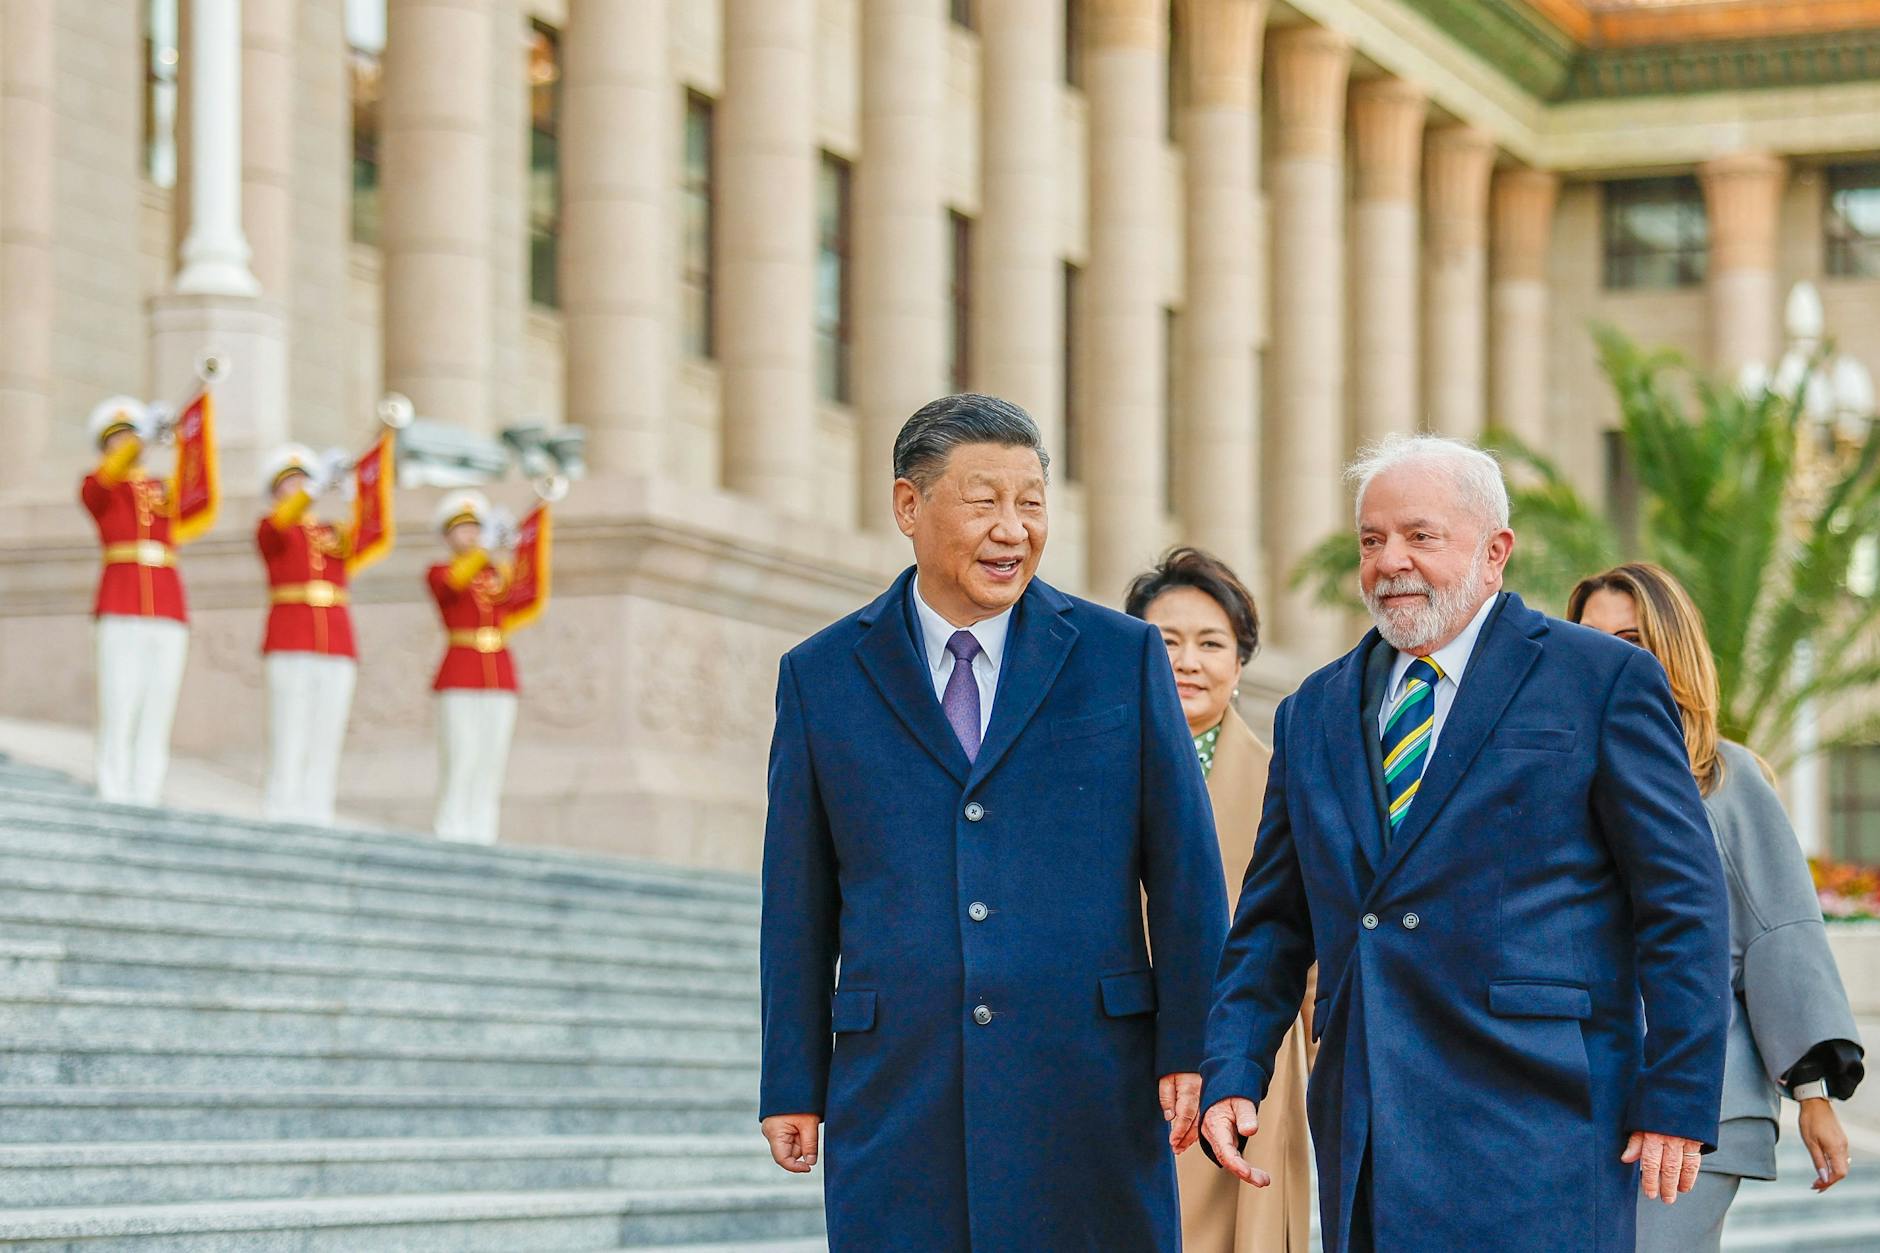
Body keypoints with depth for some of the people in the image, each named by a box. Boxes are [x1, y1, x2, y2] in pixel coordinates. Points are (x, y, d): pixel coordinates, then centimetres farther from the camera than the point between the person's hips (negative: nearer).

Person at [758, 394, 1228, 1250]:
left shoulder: (1124, 657, 5)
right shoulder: (822, 677, 7)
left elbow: (1185, 868, 4)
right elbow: (798, 900, 9)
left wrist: (1192, 1050, -3)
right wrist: (792, 1085, 6)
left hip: (1088, 1086, 0)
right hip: (899, 1101, 1)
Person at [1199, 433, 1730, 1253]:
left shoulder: (1604, 680, 2)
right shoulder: (1314, 712, 17)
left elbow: (1683, 904, -2)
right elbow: (1273, 923, 18)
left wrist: (1678, 1100, -8)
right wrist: (1231, 1076, 4)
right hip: (1366, 1134, 5)